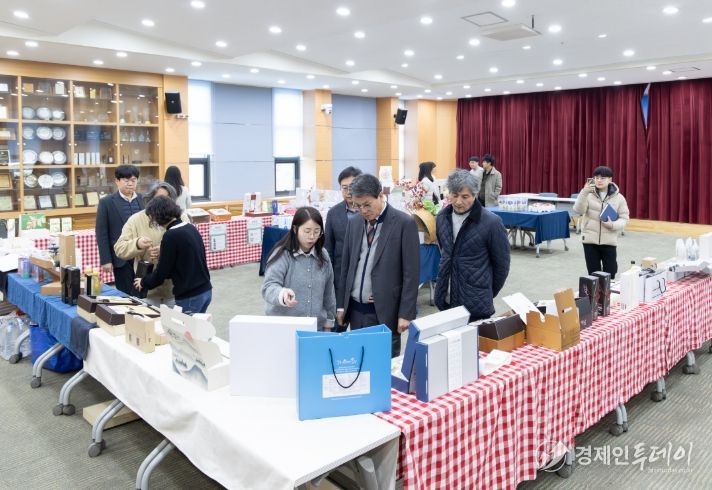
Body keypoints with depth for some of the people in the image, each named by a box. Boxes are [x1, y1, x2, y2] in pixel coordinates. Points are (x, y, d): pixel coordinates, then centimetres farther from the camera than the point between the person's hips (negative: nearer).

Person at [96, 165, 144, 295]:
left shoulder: (141, 199, 7)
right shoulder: (106, 202, -3)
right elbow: (101, 234, -4)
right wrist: (106, 260, -8)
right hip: (121, 257, -3)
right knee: (125, 295, 5)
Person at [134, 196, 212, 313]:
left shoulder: (171, 236, -16)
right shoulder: (190, 228, 5)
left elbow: (161, 273, -9)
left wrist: (143, 283, 9)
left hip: (190, 297, -8)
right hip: (206, 290, 8)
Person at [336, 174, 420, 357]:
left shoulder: (404, 223, -9)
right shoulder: (354, 223, 8)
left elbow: (411, 272, -10)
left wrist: (406, 313, -11)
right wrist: (341, 305, 11)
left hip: (385, 310, -5)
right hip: (355, 309, 5)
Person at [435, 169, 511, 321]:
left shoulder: (491, 222, -14)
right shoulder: (442, 217, 2)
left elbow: (501, 264, -5)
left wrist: (488, 295, 4)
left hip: (476, 304, -5)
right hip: (445, 299, 5)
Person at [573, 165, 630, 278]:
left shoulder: (618, 197, 1)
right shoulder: (588, 194, -1)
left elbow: (624, 218, 3)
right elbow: (578, 210, -15)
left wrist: (613, 225, -17)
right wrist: (584, 192, -27)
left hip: (609, 241, 0)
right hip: (590, 239, 0)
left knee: (609, 274, 5)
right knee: (593, 273, 8)